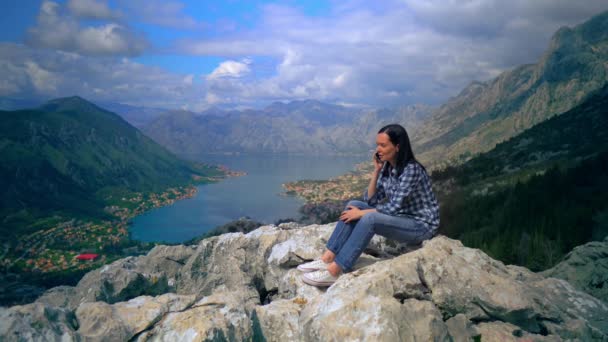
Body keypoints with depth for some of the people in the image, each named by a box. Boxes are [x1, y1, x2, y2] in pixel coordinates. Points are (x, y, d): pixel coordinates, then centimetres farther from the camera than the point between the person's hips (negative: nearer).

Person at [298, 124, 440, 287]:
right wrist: (376, 171, -8)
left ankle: (334, 271, -29)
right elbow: (371, 200, 1)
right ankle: (328, 258, -14)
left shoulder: (411, 169, -22)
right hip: (401, 217, 8)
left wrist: (361, 213, -18)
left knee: (369, 218, -31)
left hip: (422, 225, -8)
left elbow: (393, 207, -24)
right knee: (353, 205, -8)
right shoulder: (387, 166, 2)